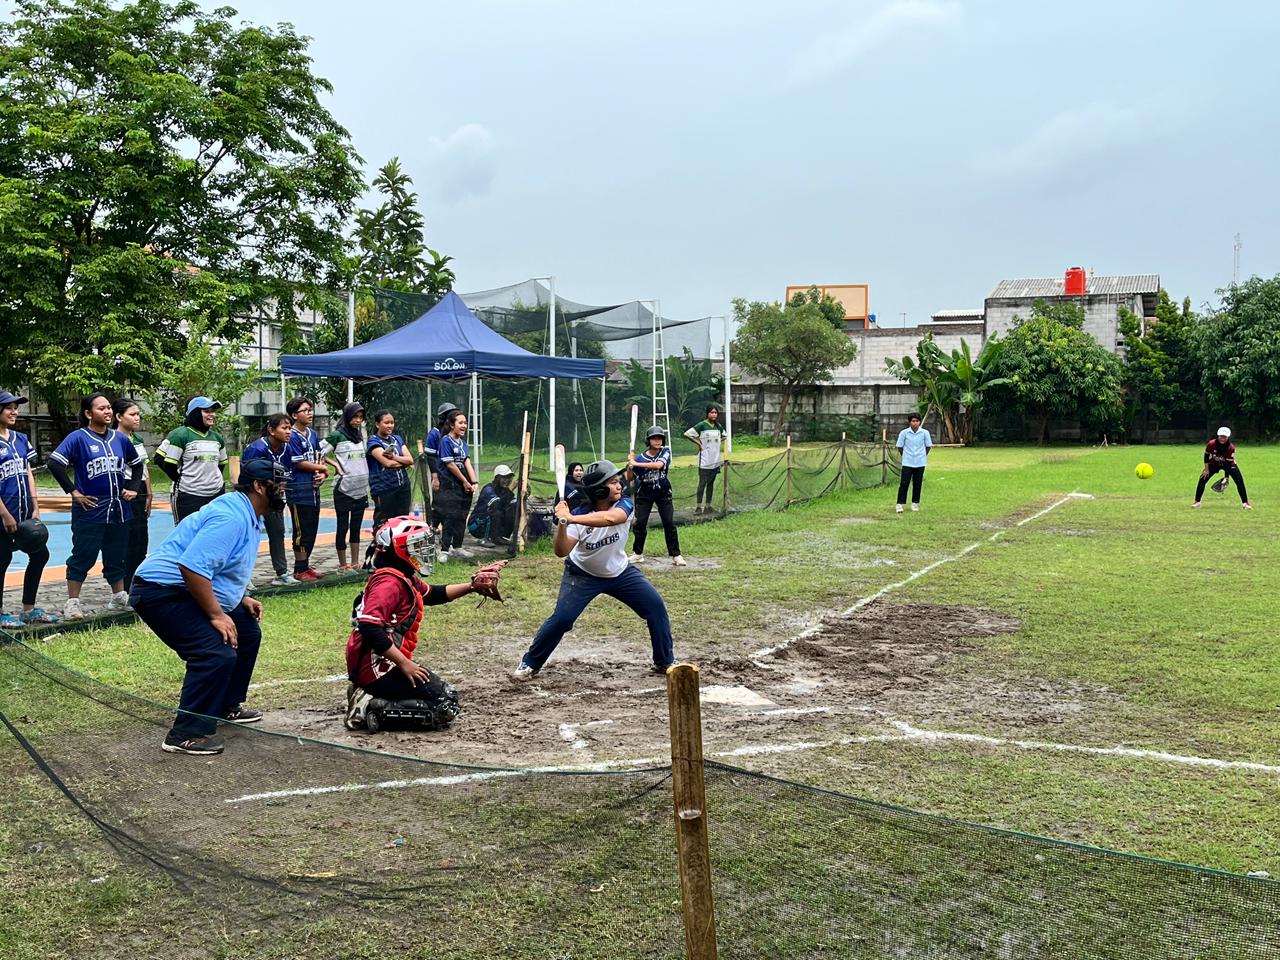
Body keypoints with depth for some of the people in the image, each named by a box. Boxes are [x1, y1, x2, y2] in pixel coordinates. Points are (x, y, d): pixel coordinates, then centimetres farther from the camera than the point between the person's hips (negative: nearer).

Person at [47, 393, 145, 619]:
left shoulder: (119, 439, 8)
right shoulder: (78, 438, -8)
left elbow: (137, 463, 22)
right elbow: (54, 463, -16)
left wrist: (133, 488, 11)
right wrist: (73, 492, -15)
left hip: (119, 509, 5)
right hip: (89, 510, -5)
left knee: (116, 556, 14)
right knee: (83, 556, -1)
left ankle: (119, 597, 26)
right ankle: (72, 603, 7)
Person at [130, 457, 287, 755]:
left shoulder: (250, 518, 12)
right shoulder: (230, 516, -22)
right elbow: (192, 566, -31)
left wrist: (241, 598, 11)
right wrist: (217, 615, -25)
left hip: (190, 594, 11)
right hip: (163, 593, -11)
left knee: (248, 633, 16)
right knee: (217, 654, -22)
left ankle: (226, 707, 29)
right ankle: (186, 734, -15)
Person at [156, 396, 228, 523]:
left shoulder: (217, 437, 12)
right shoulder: (180, 435, -9)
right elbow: (161, 459, -10)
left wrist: (215, 479, 13)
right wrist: (180, 480, -3)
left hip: (216, 494, 6)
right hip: (189, 497, -6)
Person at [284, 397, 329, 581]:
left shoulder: (313, 434, 13)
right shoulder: (292, 437, -12)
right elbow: (300, 463, -15)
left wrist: (322, 474, -2)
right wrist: (323, 468, -4)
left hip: (313, 488, 8)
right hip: (299, 490, -8)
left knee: (312, 530, 13)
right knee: (302, 531, -2)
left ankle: (305, 565, 23)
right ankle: (300, 570, 6)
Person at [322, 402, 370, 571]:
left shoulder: (360, 435, 12)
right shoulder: (337, 435, -6)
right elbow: (318, 453, -9)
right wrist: (335, 464, -12)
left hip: (361, 489, 6)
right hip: (344, 489, -6)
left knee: (356, 527, 10)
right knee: (343, 527, 1)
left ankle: (355, 564, 16)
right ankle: (342, 565, 8)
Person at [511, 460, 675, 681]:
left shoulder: (624, 506, -21)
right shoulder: (579, 515, -23)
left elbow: (609, 518, -45)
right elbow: (561, 551, -30)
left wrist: (571, 519, -54)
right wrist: (562, 523, -47)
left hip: (620, 573, 3)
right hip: (583, 575, -3)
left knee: (656, 607, -4)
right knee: (561, 618, -16)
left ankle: (665, 661, 15)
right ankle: (529, 663, 4)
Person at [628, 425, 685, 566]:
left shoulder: (666, 451, -9)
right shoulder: (640, 458, -10)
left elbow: (658, 465, -29)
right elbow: (630, 478, -3)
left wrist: (636, 464, -29)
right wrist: (630, 465, -22)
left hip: (663, 492, 0)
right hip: (645, 493, 0)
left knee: (669, 523, -6)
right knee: (640, 523, -3)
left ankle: (676, 555, 0)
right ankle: (638, 554, 12)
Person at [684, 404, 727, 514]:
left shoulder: (718, 426, 8)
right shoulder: (702, 425, -9)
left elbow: (724, 435, 28)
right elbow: (687, 434, -13)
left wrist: (717, 442, 10)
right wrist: (699, 444, -11)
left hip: (715, 460, 6)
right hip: (704, 460, -6)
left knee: (711, 483, 9)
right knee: (702, 483, -4)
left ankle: (708, 505, 15)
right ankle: (698, 506, 1)